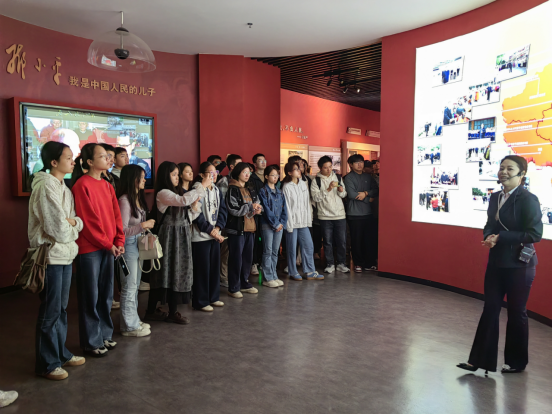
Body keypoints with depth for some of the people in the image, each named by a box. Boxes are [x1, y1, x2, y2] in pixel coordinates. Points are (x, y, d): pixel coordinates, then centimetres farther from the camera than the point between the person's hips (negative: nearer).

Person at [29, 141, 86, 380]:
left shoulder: (63, 187, 12)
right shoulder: (46, 187, -16)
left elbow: (76, 222, 12)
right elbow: (59, 230, -21)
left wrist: (74, 222, -9)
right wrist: (72, 228, -1)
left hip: (65, 255, 9)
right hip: (51, 256, -9)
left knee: (61, 308, 18)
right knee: (50, 312, 2)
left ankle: (60, 353, 32)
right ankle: (47, 364, 16)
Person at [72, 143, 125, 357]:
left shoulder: (107, 186, 12)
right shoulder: (82, 185, -11)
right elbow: (87, 220, -15)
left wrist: (118, 242, 0)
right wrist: (107, 245, -12)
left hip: (109, 247, 7)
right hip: (89, 249, -7)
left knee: (106, 294, 15)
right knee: (91, 296, 4)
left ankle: (105, 334, 28)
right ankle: (91, 341, 17)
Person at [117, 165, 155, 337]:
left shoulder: (138, 197, 8)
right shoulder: (124, 200, -18)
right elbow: (122, 230, -20)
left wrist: (147, 226, 4)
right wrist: (143, 225, -21)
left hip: (137, 244, 9)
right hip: (128, 245, -9)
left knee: (135, 285, 17)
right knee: (129, 287, 1)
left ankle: (134, 321, 29)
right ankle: (129, 326, 14)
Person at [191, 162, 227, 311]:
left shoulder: (217, 190, 11)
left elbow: (222, 210, 7)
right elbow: (197, 215, -16)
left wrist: (217, 228, -7)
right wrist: (210, 230, -13)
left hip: (215, 234, 7)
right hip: (201, 236, -7)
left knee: (215, 266, 13)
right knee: (202, 269, 0)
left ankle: (213, 297, 28)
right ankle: (200, 302, 13)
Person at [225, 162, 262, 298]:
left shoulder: (249, 189, 16)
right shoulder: (233, 189, -9)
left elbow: (256, 203, 26)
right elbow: (233, 209, -18)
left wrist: (258, 209, 2)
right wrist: (251, 207, -12)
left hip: (249, 228, 8)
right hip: (237, 229, -8)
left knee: (248, 257, 13)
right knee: (236, 258, -2)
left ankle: (244, 283, 27)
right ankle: (233, 288, 8)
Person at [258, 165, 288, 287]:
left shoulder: (280, 192, 14)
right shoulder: (263, 191, -4)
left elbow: (284, 209, 11)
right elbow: (266, 209, -10)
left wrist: (282, 223, -2)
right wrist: (275, 224, -12)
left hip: (279, 225, 5)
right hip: (268, 225, -5)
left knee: (275, 252, 9)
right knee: (268, 252, -2)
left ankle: (274, 276, 17)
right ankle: (268, 278, 4)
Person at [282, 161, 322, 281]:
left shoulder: (303, 184, 9)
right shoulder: (287, 187, -8)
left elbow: (307, 203, 11)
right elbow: (287, 207, -10)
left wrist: (309, 219, 6)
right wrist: (289, 225, -12)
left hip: (303, 222, 6)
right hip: (292, 222, -6)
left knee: (308, 246, 7)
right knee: (292, 248, 3)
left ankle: (310, 272, 16)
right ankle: (293, 273, 16)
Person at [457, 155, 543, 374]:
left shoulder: (528, 199, -13)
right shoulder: (495, 197, 8)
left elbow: (535, 234, -18)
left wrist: (500, 238, -21)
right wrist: (489, 237, -9)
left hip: (519, 265, -6)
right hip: (496, 263, 6)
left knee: (516, 313, 9)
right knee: (490, 310, 7)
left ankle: (517, 362, 28)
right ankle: (479, 359, 14)